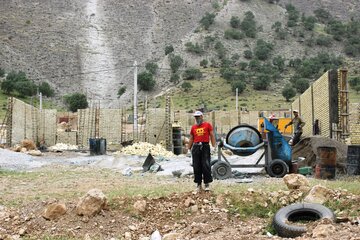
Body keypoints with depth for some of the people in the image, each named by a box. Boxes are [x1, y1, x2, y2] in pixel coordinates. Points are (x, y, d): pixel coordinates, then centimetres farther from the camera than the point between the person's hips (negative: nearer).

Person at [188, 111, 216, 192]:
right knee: (197, 167, 4)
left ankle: (207, 184, 1)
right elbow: (191, 139, 19)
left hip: (205, 147, -3)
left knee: (206, 166, -5)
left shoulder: (207, 125, 5)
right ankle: (198, 184, 12)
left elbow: (212, 136, 2)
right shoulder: (193, 127, 14)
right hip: (196, 147, 3)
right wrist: (189, 149, 16)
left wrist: (213, 146, -6)